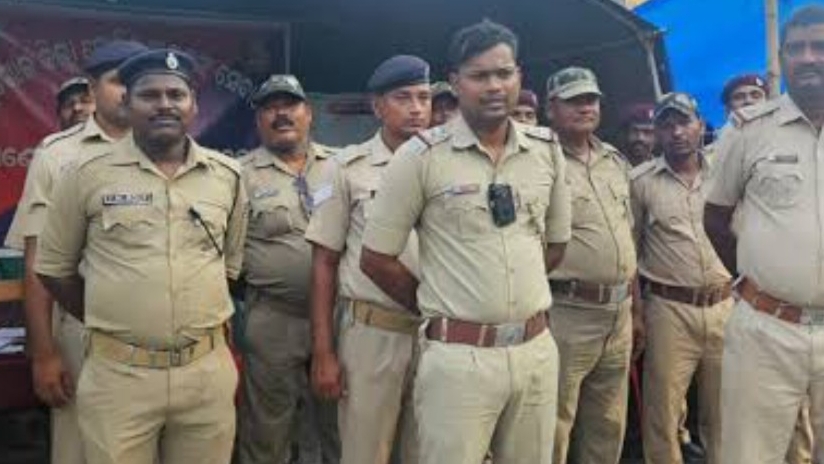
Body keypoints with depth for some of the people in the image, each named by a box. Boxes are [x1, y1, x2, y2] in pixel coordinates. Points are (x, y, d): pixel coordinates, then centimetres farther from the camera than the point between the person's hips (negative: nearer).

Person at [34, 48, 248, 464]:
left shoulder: (227, 175, 4)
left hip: (207, 371, 2)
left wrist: (201, 320, 12)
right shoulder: (89, 175, -2)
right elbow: (52, 266, 7)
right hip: (117, 374, -2)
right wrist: (106, 321, 7)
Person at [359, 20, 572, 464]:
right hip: (458, 356, -4)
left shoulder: (547, 149, 6)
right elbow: (376, 259, -4)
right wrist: (437, 308, 4)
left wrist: (510, 290, 10)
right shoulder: (421, 155, -7)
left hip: (537, 350, 4)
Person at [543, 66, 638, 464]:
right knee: (554, 428, 3)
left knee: (609, 427, 17)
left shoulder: (616, 161, 14)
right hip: (566, 314, -7)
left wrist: (635, 308, 19)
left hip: (619, 313, 7)